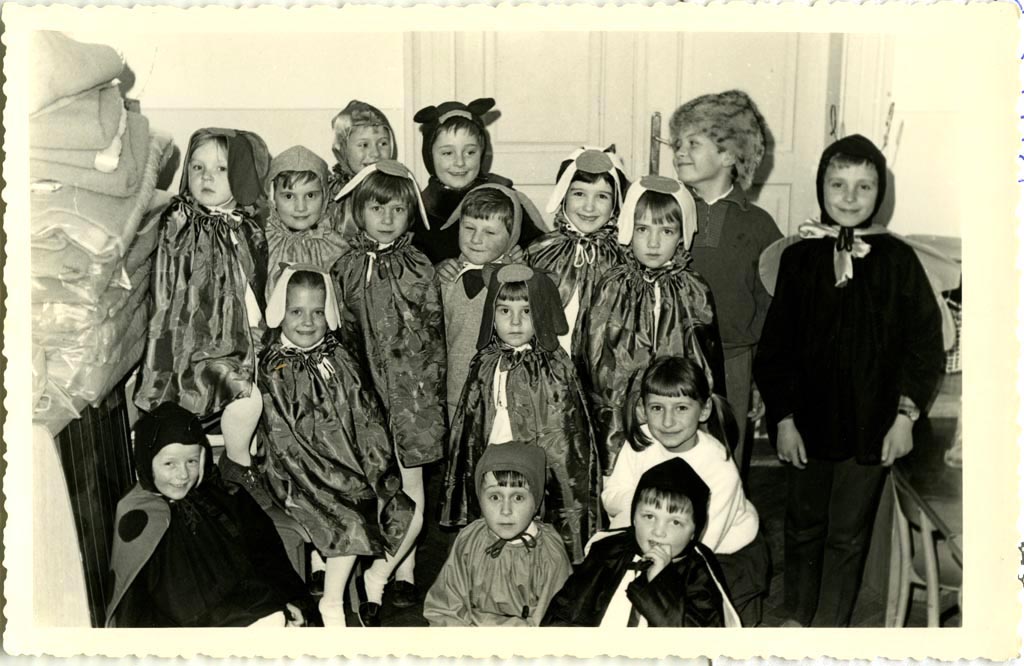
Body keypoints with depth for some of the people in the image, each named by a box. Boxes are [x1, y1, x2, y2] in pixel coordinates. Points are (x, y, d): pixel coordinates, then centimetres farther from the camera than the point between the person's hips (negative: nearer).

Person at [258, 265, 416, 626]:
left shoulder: (341, 360, 9)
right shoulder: (272, 370, -3)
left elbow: (370, 421, 6)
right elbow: (284, 441, -8)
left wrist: (379, 474, -4)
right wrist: (338, 482, -14)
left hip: (354, 470, 5)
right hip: (305, 478, -4)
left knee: (406, 512, -10)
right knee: (350, 523, -24)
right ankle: (331, 607, -4)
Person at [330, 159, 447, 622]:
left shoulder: (417, 268, -2)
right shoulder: (345, 268, 6)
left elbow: (433, 337, -1)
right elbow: (341, 334, 11)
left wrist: (433, 397, -3)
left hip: (409, 392, -3)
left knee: (409, 496, -3)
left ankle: (374, 581, 7)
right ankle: (403, 573, 20)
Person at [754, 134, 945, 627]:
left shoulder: (897, 260, -5)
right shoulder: (798, 258, -2)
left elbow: (925, 343, -1)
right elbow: (775, 344, -1)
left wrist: (906, 414, -6)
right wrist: (783, 418, -4)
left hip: (870, 424, -1)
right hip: (807, 421, 1)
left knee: (848, 535, 11)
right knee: (803, 526, 16)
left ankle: (829, 624, 29)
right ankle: (797, 617, 35)